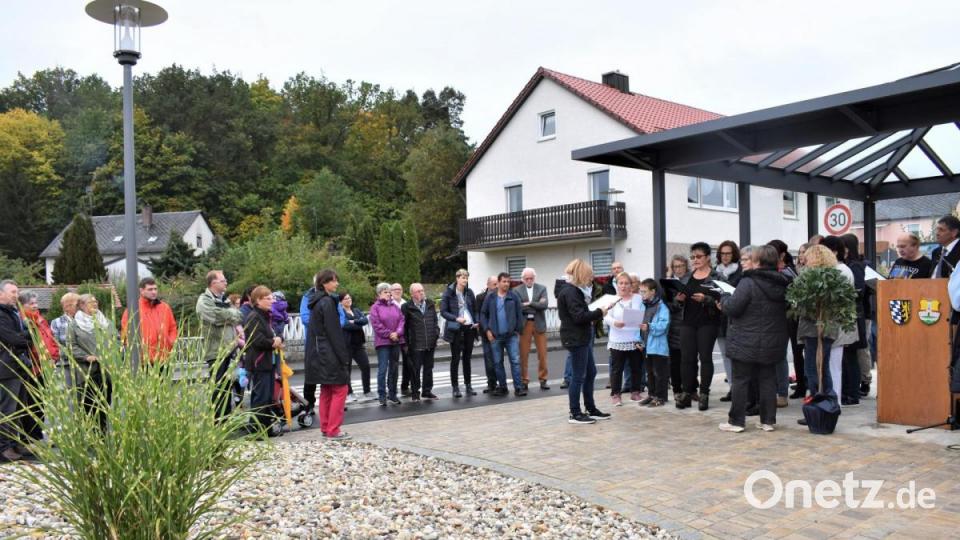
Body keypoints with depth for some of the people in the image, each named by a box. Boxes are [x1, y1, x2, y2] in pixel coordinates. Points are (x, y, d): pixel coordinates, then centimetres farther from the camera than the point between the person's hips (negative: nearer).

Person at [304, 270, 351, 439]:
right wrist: (344, 357, -15)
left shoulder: (316, 302, 13)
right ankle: (333, 430, -1)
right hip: (330, 354, -9)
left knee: (326, 391, 14)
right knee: (340, 389, -2)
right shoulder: (328, 302, -14)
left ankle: (325, 428, 18)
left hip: (318, 353, 9)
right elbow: (334, 332, -17)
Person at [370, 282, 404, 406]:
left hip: (396, 341, 5)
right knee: (383, 369, -8)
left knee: (394, 368, 10)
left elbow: (401, 320, 6)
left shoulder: (395, 306, 12)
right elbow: (376, 324, -11)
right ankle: (382, 395, -3)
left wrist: (397, 333, -10)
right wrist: (389, 334, -14)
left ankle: (392, 394, 19)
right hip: (382, 342, -5)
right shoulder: (375, 307, -2)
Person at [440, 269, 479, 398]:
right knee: (455, 358, 0)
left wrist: (477, 322, -2)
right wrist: (456, 318, -21)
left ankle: (468, 385, 19)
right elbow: (443, 312, -7)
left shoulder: (469, 292, 7)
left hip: (469, 328, 4)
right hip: (455, 329, -4)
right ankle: (455, 387, 7)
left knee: (467, 358, 10)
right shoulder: (448, 293, -6)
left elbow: (475, 309, 14)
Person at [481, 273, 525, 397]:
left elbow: (519, 314, 4)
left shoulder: (514, 297, 2)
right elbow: (483, 314, 8)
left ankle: (518, 387, -3)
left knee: (515, 361, -6)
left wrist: (518, 331, 0)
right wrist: (487, 330, -1)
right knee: (498, 363, 7)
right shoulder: (490, 298, 4)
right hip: (495, 336, 1)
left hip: (512, 335, -1)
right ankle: (502, 387, 18)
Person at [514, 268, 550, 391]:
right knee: (523, 354, 2)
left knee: (542, 354, 3)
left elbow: (544, 305, -8)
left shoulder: (542, 288, 5)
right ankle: (524, 380, 11)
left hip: (539, 324, 1)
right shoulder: (517, 290, 2)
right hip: (524, 324, -1)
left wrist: (529, 304, -12)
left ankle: (543, 379, 13)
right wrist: (536, 306, -12)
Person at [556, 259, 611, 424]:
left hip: (582, 337, 10)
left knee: (590, 373, 15)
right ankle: (575, 413, 5)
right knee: (578, 376, -3)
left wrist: (595, 313, 2)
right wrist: (599, 312, -14)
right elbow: (579, 316, -23)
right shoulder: (569, 291, -17)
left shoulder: (575, 290, 16)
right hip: (576, 338, -10)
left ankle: (590, 409, 25)